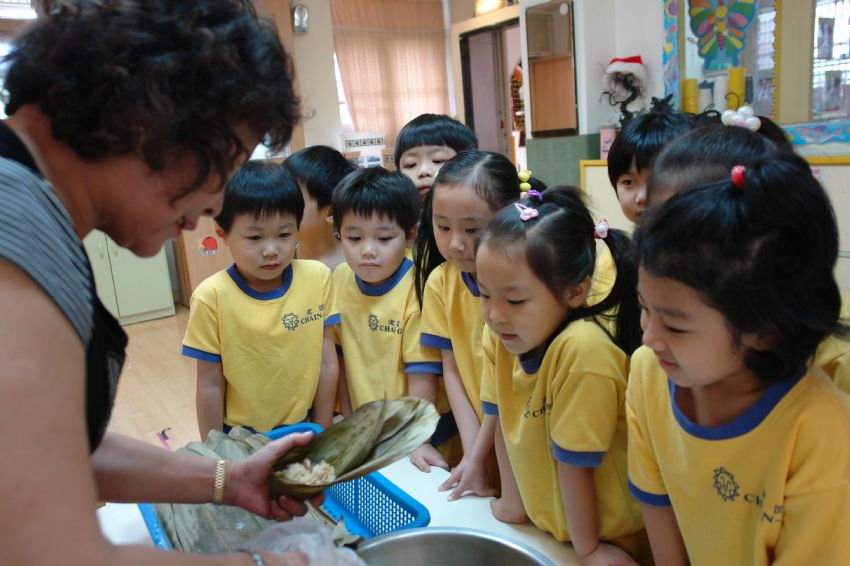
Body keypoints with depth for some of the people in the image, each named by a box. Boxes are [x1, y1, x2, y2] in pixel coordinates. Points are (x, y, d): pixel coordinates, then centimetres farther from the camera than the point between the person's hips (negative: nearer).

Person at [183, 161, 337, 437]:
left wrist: (322, 434, 0)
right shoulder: (212, 297, -17)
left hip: (304, 430, 2)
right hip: (241, 439, -1)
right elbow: (210, 385, -9)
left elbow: (326, 364, -5)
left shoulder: (318, 278, -12)